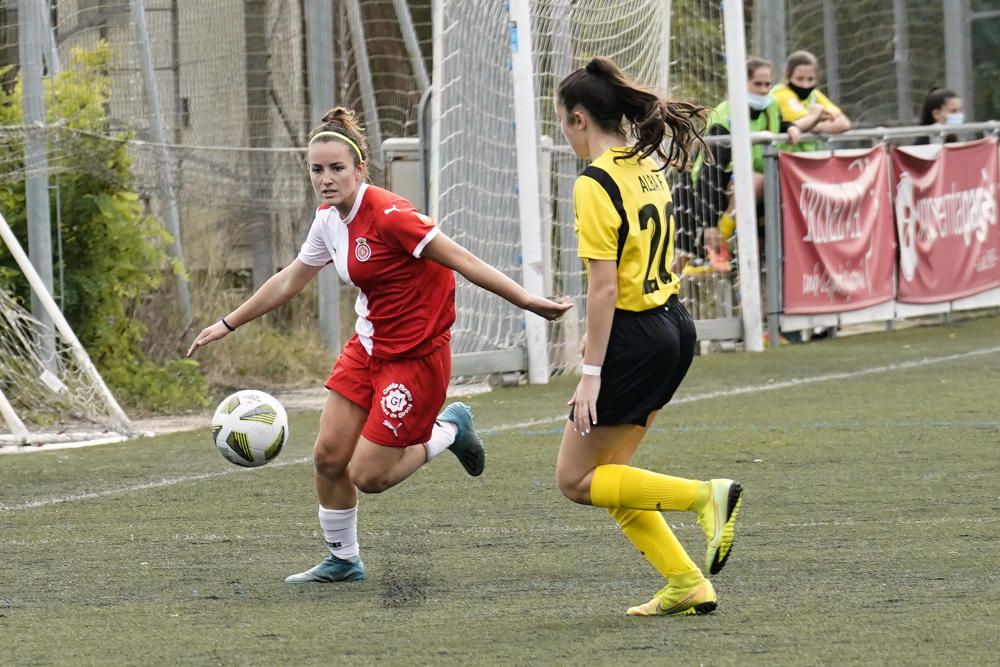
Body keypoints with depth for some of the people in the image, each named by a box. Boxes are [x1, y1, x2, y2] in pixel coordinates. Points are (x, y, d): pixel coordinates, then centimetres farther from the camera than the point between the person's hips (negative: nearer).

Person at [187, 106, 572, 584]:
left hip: (416, 356, -8)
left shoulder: (388, 214, -23)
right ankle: (343, 560, 22)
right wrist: (228, 324, 24)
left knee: (368, 476, -6)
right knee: (328, 456, 2)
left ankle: (451, 429, 18)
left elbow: (460, 260, -22)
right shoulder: (329, 220, 2)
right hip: (369, 346, 8)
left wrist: (527, 301, -26)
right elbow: (289, 281, 17)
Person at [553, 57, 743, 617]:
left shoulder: (595, 184, -17)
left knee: (576, 480, 4)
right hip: (674, 324, 9)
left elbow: (604, 284, -20)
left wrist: (592, 373, -17)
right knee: (608, 473, 16)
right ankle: (687, 585, 11)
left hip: (634, 339, -9)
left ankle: (707, 496, -8)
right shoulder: (647, 167, 9)